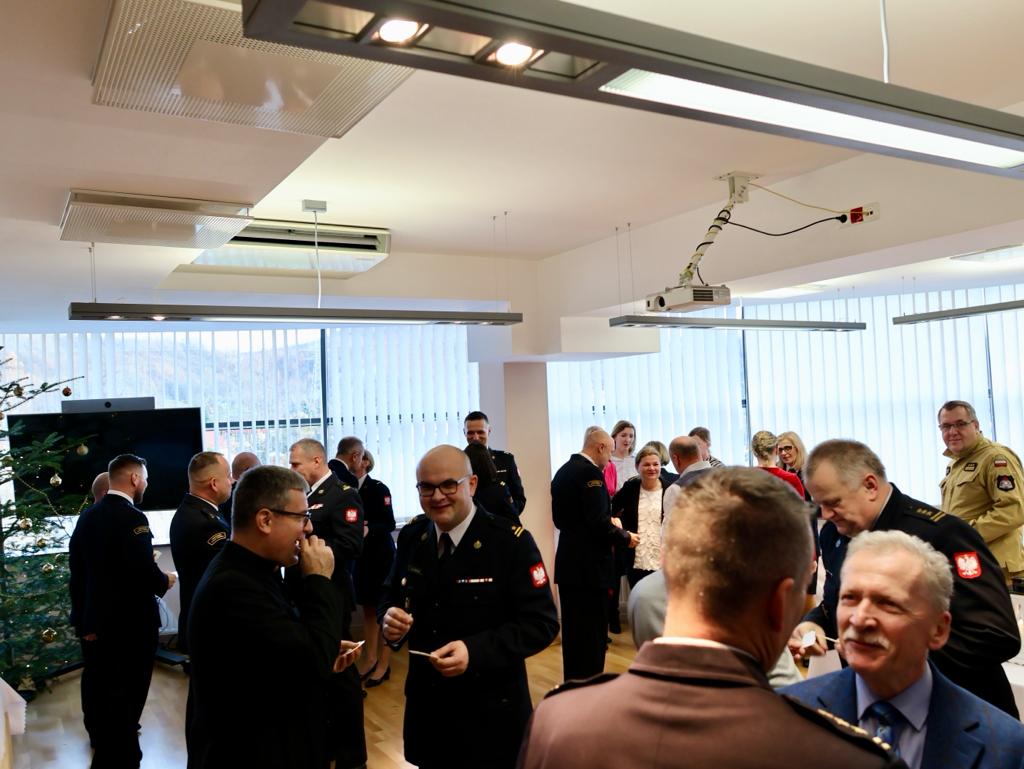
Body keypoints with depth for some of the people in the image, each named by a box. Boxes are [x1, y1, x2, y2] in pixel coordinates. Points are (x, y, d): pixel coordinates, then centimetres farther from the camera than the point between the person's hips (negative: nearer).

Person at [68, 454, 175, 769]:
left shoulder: (87, 515, 4)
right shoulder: (132, 517, -21)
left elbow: (77, 565, 8)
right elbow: (145, 572, -28)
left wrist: (83, 612, 16)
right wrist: (165, 581, -7)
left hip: (93, 616, 9)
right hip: (130, 620, -9)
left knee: (97, 682, 24)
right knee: (128, 690, 3)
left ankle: (100, 734, 46)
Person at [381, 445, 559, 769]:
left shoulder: (511, 542, -16)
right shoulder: (411, 536, 1)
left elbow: (541, 623, -17)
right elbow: (393, 595, 11)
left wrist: (475, 650, -29)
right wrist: (392, 618, -13)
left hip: (490, 713, -4)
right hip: (425, 705, 5)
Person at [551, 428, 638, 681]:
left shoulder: (563, 471, 11)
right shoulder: (590, 472, -16)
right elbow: (598, 521, -22)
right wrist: (625, 537, -5)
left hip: (568, 563, 9)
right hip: (589, 566, -9)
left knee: (573, 631, 17)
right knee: (592, 632, 0)